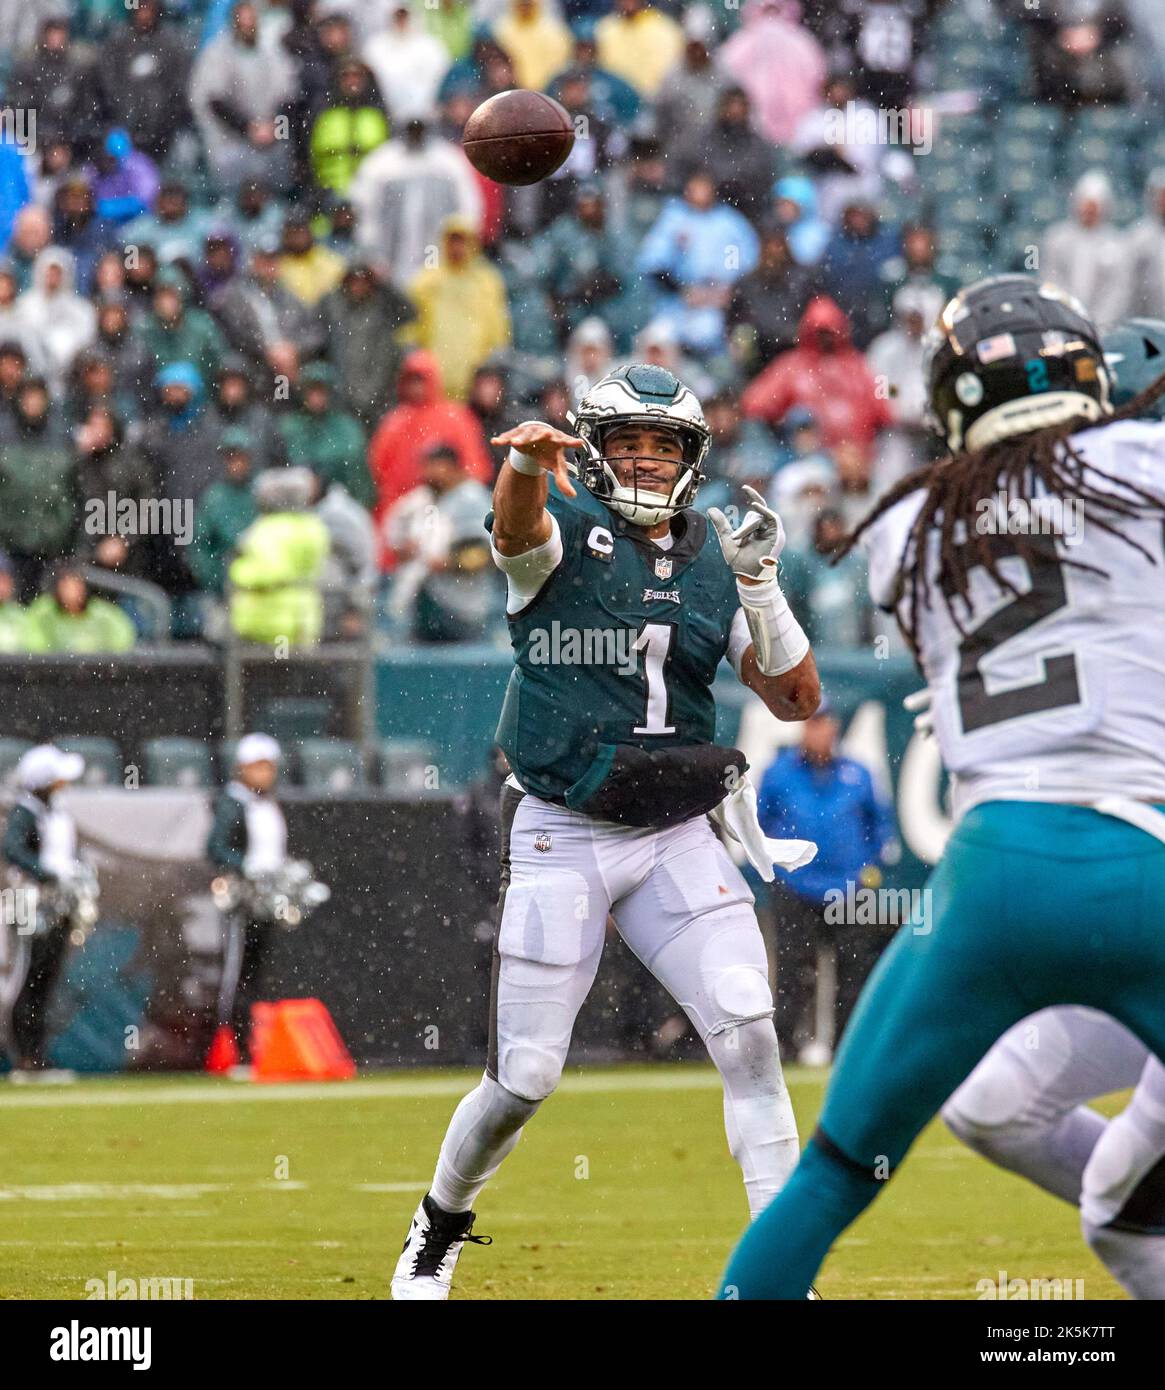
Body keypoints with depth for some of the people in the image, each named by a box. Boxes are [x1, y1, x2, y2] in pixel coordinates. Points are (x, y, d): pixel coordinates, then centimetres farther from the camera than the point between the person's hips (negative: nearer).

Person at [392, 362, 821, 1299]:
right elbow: (518, 526, -32)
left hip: (679, 841, 3)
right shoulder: (566, 530, -6)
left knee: (750, 1036, -13)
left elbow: (798, 702, 4)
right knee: (527, 1075, 0)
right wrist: (526, 460, -57)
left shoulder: (716, 562, 7)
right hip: (560, 841, -3)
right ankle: (442, 1222, 28)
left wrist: (762, 589, -12)